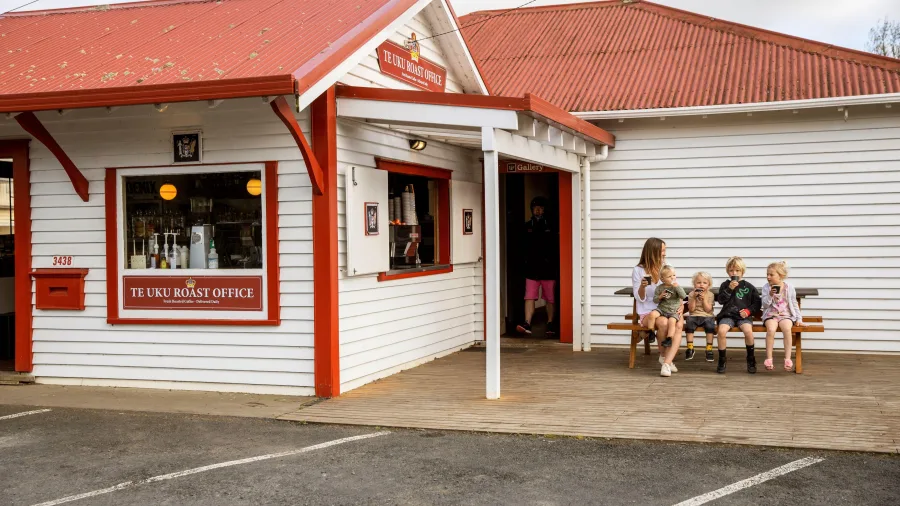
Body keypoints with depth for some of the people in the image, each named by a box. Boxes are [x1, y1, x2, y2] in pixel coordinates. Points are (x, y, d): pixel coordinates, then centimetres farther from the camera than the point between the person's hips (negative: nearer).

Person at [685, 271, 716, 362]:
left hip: (706, 316, 0)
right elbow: (691, 309, -3)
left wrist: (704, 298, -13)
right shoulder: (691, 294, 6)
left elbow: (708, 309, -6)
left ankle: (709, 349, -21)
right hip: (694, 316, 1)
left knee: (710, 323, -31)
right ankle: (690, 348, -21)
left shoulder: (710, 295, 5)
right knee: (689, 321, -30)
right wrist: (694, 298, -12)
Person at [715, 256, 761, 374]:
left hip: (743, 316, -1)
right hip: (728, 315, 1)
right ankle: (721, 362, -14)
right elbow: (720, 300, 1)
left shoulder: (748, 286, 11)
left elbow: (757, 303, 12)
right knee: (721, 331, -30)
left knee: (748, 331, -32)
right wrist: (729, 289, -10)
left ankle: (751, 361, -9)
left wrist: (748, 311, -5)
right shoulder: (725, 285, 14)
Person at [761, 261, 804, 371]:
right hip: (771, 314, 0)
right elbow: (765, 305, -2)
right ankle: (768, 358, -24)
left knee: (787, 329, -33)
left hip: (786, 314, 0)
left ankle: (788, 359, -26)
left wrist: (799, 318, 8)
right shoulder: (766, 288, 3)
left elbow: (794, 304, 13)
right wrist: (770, 295, -18)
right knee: (771, 329, -33)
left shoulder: (789, 288, 6)